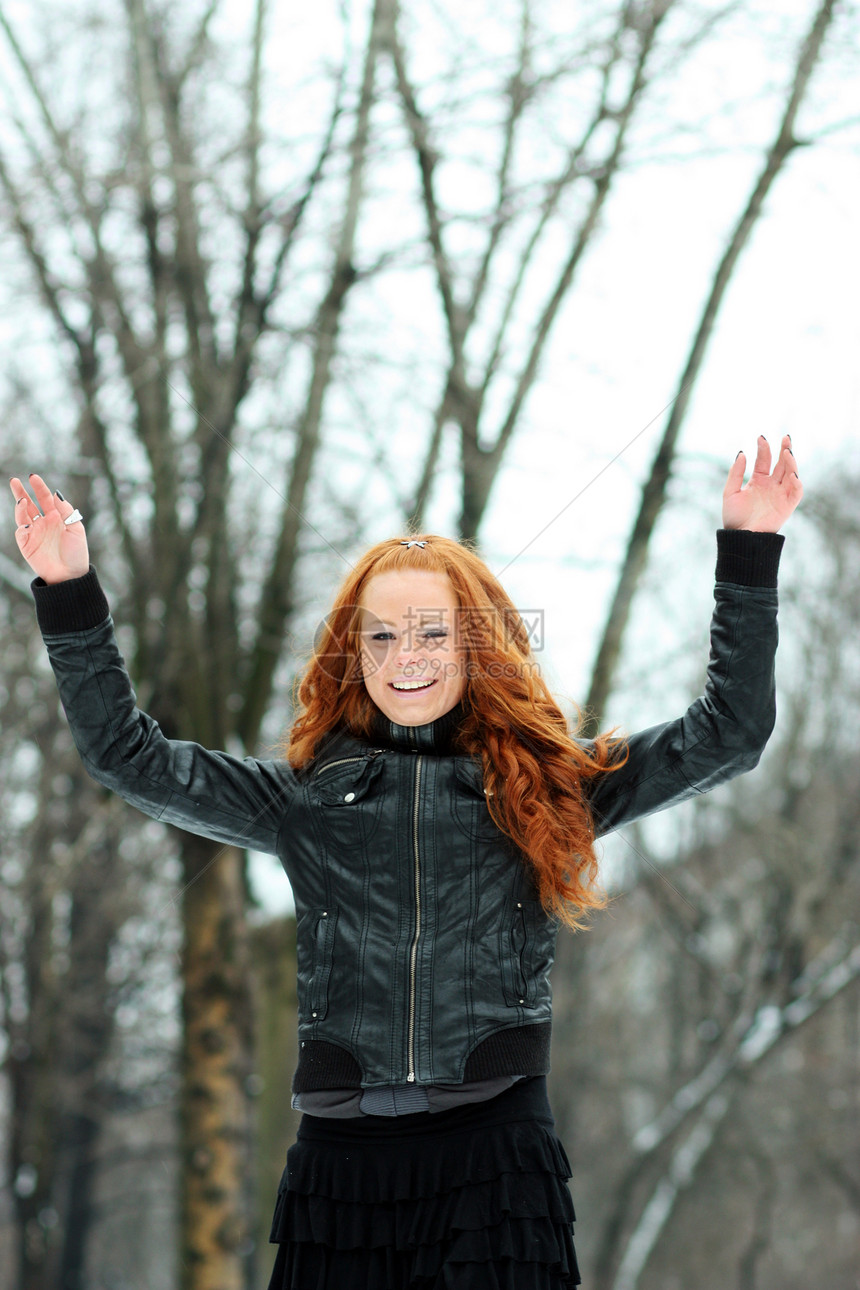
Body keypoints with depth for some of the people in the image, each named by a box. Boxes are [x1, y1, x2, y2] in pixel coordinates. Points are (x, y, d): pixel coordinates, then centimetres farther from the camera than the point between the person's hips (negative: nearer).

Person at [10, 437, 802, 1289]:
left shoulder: (547, 788, 10)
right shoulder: (306, 798, 12)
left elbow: (727, 733, 9)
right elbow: (127, 755, 12)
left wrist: (748, 550, 4)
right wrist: (70, 594, 5)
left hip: (497, 1150, -1)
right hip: (342, 1157, 1)